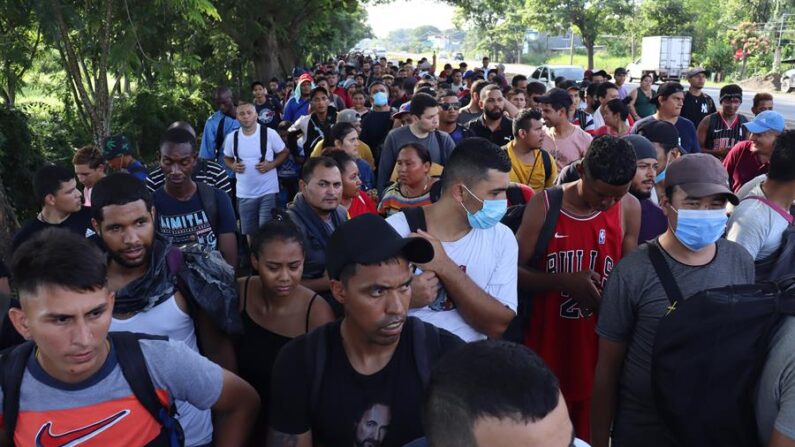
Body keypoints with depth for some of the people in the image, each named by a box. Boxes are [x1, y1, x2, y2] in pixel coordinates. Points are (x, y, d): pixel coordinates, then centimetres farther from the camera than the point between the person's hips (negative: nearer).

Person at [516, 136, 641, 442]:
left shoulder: (629, 209, -2)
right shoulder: (543, 206, -9)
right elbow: (514, 271, -7)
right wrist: (565, 281, -21)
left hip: (600, 344, 2)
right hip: (548, 341, -1)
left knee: (592, 430, 13)